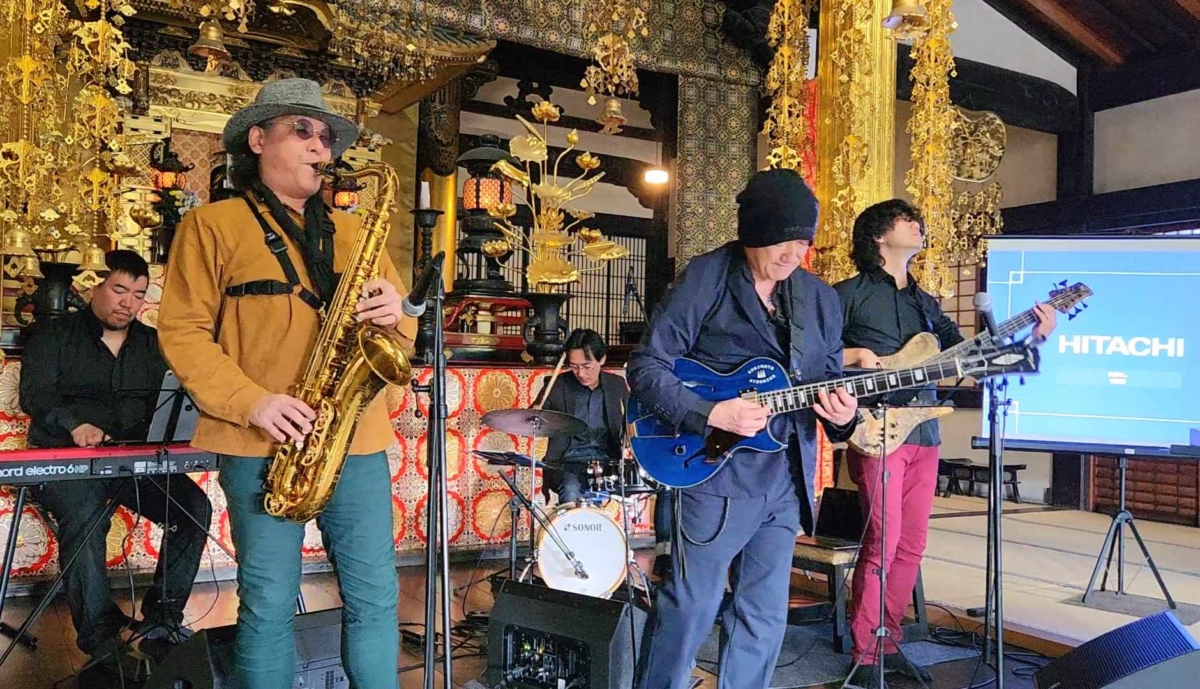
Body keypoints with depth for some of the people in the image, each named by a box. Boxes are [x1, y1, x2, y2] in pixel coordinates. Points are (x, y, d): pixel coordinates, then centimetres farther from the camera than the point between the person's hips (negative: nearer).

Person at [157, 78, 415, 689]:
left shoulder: (351, 232, 18)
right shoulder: (212, 225, 5)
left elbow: (402, 327, 18)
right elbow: (182, 331, -2)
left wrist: (395, 312, -7)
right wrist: (252, 402, -15)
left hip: (357, 439, 4)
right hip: (261, 444, -3)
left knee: (375, 597, 5)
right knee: (269, 603, 2)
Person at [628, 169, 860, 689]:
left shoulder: (820, 298, 8)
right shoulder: (705, 279, -9)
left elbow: (829, 381, 12)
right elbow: (645, 366, -12)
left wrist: (842, 414, -11)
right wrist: (709, 414, -23)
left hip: (788, 481, 6)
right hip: (717, 474, -6)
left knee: (765, 616, 14)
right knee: (689, 607, 1)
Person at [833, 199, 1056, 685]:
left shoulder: (924, 302, 19)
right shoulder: (849, 294, -2)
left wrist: (1031, 336, 4)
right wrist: (856, 356, -18)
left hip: (923, 430, 7)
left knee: (911, 544, 8)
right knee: (882, 541, -10)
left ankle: (888, 643, 20)